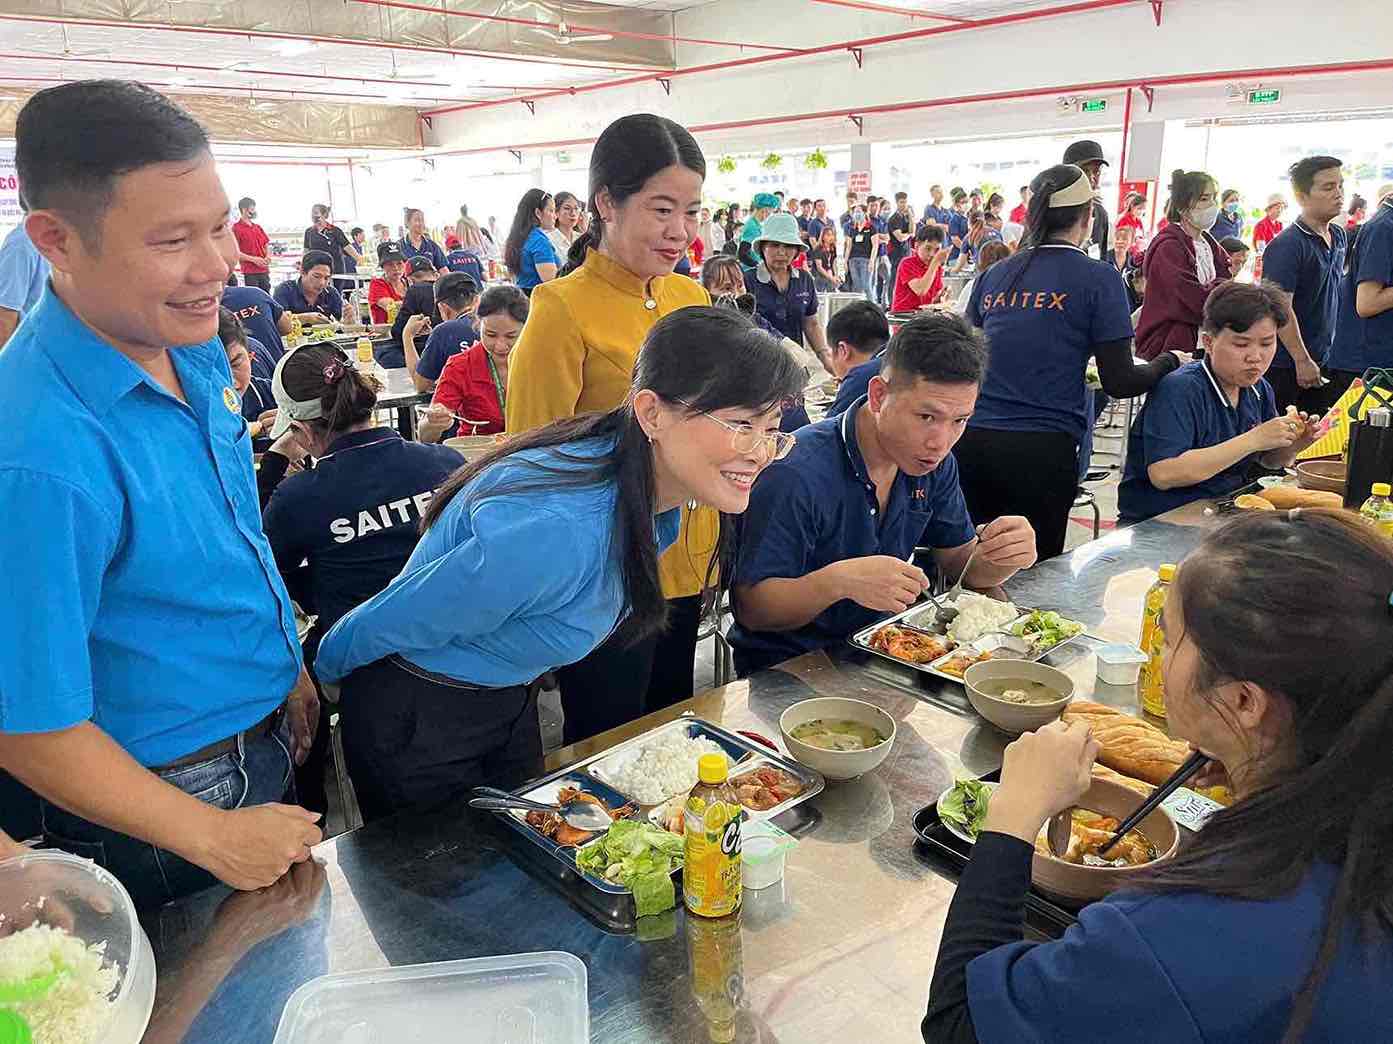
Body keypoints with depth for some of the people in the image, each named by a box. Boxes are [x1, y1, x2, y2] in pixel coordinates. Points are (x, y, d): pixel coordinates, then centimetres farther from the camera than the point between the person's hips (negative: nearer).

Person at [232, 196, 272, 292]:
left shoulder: (258, 227, 16)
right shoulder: (236, 228, -3)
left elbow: (267, 245, 22)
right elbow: (235, 252, -9)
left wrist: (267, 257, 1)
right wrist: (253, 259, -17)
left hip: (264, 271, 6)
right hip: (250, 272, -6)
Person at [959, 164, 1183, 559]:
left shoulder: (993, 275, 12)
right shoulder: (1098, 279, -1)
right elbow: (1119, 382, -3)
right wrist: (1166, 363, 18)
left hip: (973, 440, 4)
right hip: (1042, 449, -4)